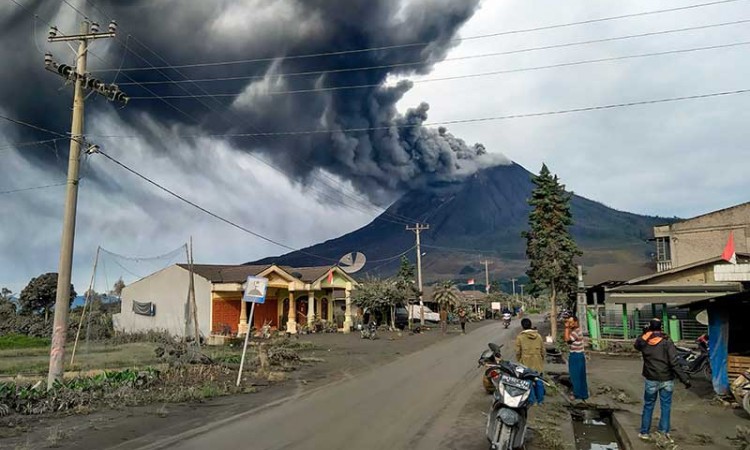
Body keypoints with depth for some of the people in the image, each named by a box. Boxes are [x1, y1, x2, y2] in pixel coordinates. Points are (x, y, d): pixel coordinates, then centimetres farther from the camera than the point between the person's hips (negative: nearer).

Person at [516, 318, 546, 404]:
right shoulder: (538, 336, 3)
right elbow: (543, 351, 8)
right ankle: (540, 399, 21)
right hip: (538, 364, 3)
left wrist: (518, 361, 8)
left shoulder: (520, 337, -9)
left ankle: (531, 400, 10)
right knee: (539, 381, 13)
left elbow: (518, 352, -7)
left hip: (526, 364, -3)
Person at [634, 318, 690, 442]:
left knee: (648, 406, 13)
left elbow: (637, 345, 20)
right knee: (666, 406, 11)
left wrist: (644, 334, 11)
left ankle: (644, 432, 19)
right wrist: (685, 379, -13)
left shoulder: (643, 341, -5)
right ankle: (664, 431, 12)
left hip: (651, 380, 2)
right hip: (667, 380, -2)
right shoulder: (667, 342, -13)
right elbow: (674, 363, -17)